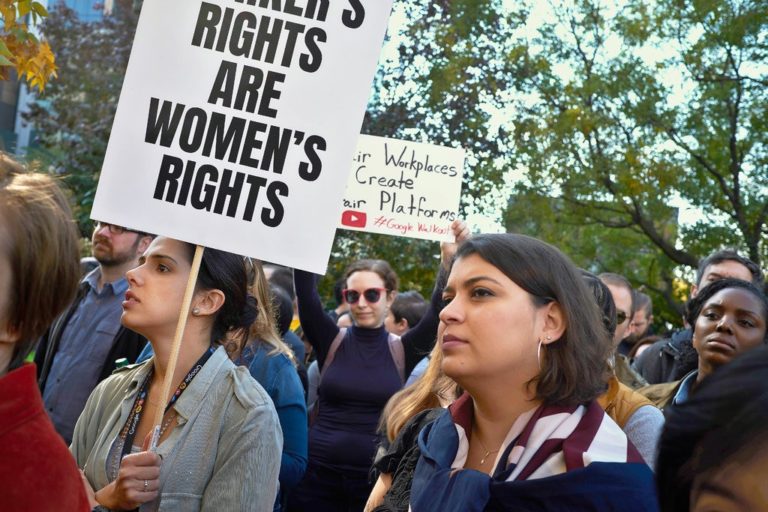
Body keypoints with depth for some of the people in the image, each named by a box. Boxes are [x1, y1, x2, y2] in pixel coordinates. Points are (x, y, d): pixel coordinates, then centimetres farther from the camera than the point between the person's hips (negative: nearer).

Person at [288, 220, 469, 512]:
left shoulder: (402, 352, 1)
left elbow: (439, 313, -12)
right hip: (318, 474, 1)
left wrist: (451, 261, -26)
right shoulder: (331, 343, 2)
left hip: (376, 477, 0)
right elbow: (306, 296, -11)